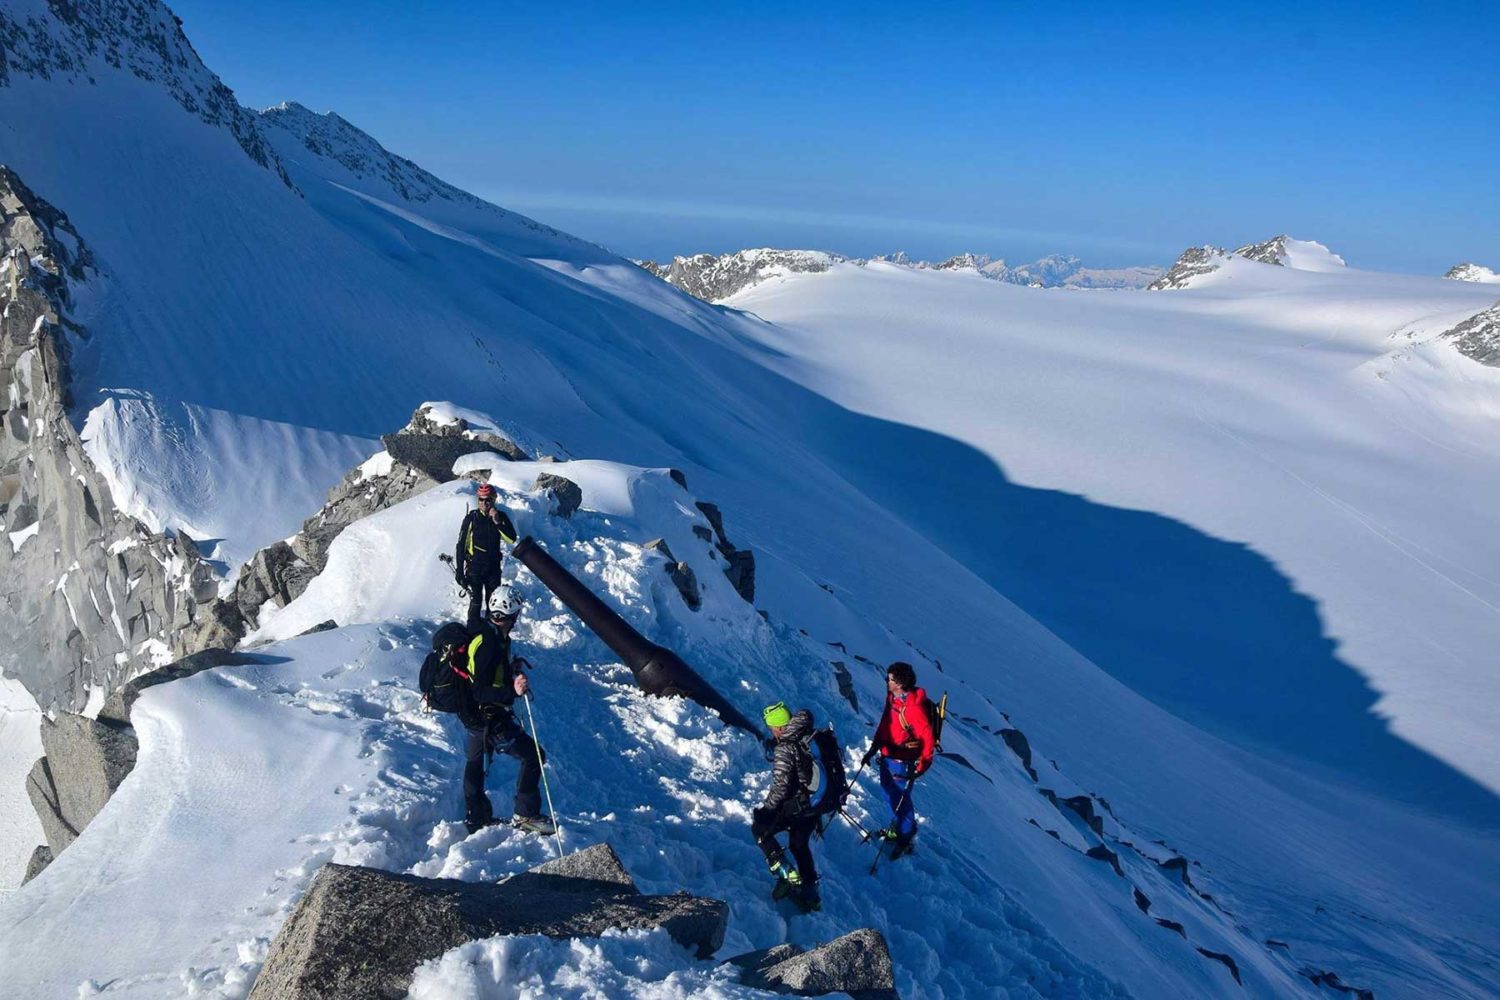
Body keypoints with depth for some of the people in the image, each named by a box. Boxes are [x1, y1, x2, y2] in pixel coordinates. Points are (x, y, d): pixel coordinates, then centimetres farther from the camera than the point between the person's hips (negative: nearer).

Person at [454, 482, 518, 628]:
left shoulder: (501, 517, -2)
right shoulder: (471, 518, -9)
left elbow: (512, 539, -12)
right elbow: (461, 545, -6)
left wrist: (498, 522, -24)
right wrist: (459, 570, -9)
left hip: (494, 566, 3)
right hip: (475, 566, -3)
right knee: (476, 601, -5)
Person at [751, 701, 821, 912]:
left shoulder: (785, 750, -22)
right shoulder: (813, 738, -1)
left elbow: (781, 788, -23)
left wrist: (765, 810, -10)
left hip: (795, 807, -7)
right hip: (818, 805, 7)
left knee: (759, 829, 13)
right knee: (799, 845, 27)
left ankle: (787, 875, 4)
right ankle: (811, 894, 32)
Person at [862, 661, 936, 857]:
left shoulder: (914, 708, -27)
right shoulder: (892, 698, 0)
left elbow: (928, 738, -23)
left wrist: (922, 766, -23)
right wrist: (873, 749, 16)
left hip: (902, 762, -9)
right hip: (887, 756, 9)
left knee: (900, 799, 4)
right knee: (889, 793, 22)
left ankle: (906, 838, 23)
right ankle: (896, 828, 44)